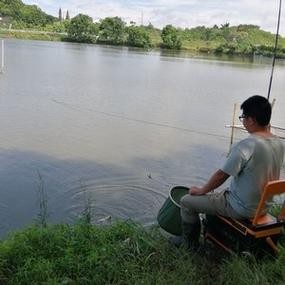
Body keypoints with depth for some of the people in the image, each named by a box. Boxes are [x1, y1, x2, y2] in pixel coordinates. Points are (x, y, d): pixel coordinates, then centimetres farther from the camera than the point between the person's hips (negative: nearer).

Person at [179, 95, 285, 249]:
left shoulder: (245, 146, -28)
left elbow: (221, 175, -20)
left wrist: (201, 190, -3)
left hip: (241, 209, -8)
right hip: (263, 206, 9)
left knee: (186, 202, 4)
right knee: (215, 195, 33)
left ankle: (190, 245, 21)